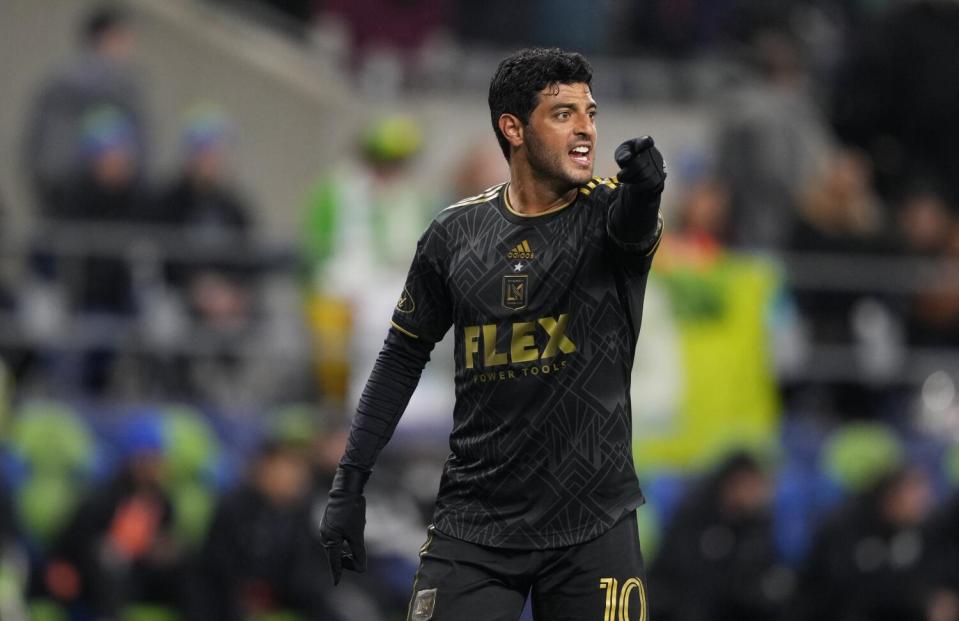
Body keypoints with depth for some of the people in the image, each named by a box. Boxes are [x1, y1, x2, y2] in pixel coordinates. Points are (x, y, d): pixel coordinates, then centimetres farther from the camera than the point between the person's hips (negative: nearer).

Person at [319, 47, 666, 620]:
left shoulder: (608, 212, -4)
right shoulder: (456, 234, 2)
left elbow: (632, 225, -29)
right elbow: (403, 357, 12)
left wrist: (643, 189, -53)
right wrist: (350, 485, 8)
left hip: (592, 527, -1)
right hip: (474, 524, 1)